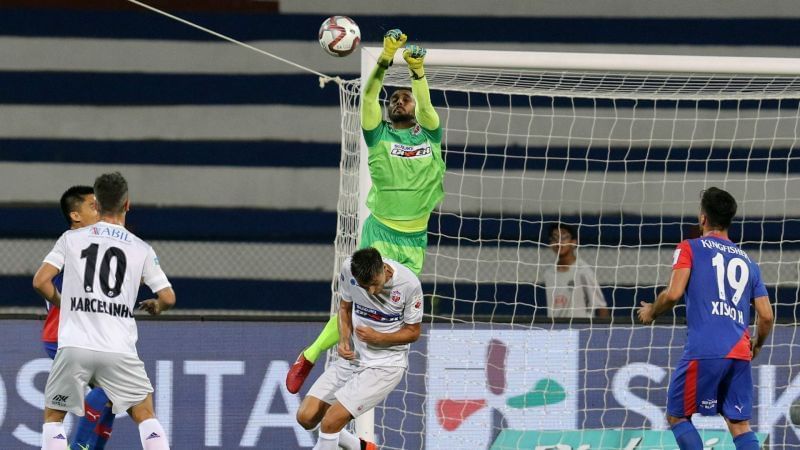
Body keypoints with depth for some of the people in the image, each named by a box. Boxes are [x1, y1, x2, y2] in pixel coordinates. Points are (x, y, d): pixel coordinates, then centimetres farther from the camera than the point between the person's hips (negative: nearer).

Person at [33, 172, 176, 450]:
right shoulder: (142, 250, 6)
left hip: (74, 346, 0)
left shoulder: (72, 239, 6)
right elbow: (168, 298, 5)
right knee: (145, 414, 13)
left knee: (53, 417, 14)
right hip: (119, 350, 0)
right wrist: (156, 307, 29)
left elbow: (40, 282, 1)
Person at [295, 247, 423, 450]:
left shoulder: (409, 283, -22)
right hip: (353, 357, 5)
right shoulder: (348, 268, -12)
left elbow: (413, 332, -8)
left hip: (386, 364, -5)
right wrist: (344, 340, -8)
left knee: (331, 421, -19)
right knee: (306, 417, 0)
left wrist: (378, 337, -24)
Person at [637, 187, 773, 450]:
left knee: (677, 416, 6)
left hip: (704, 351, -5)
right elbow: (766, 316, 15)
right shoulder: (747, 262, 20)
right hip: (739, 354, 5)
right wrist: (756, 347, 33)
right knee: (740, 425, 6)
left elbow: (674, 294, -8)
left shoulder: (690, 249, 6)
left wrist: (651, 312, 12)